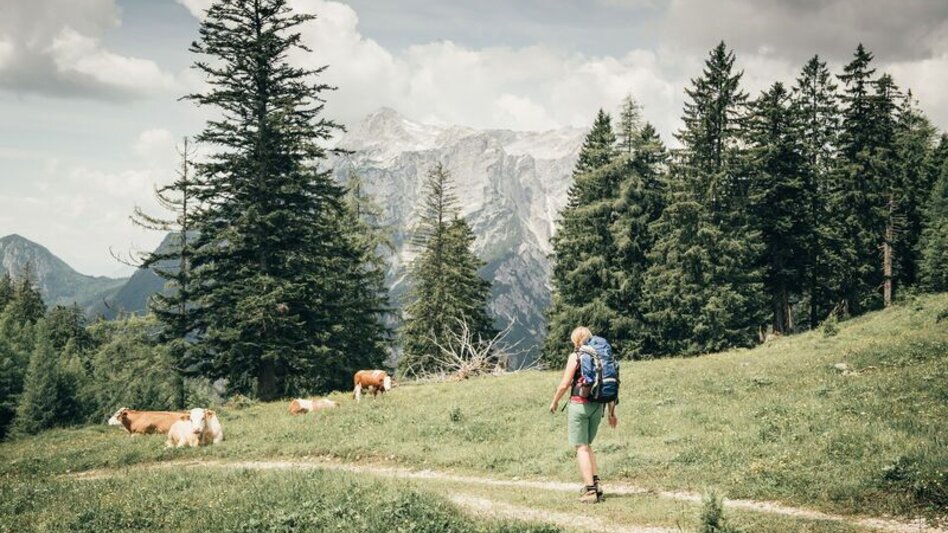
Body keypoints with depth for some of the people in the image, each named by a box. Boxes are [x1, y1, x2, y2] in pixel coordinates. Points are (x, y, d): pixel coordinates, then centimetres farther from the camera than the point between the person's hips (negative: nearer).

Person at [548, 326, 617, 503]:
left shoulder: (576, 356, -7)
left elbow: (564, 384, -8)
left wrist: (554, 401, 9)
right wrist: (612, 412, 15)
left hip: (579, 404, -6)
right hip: (598, 406, 6)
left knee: (581, 448, -1)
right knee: (587, 445, 21)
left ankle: (590, 490, -6)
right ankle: (596, 483, 11)